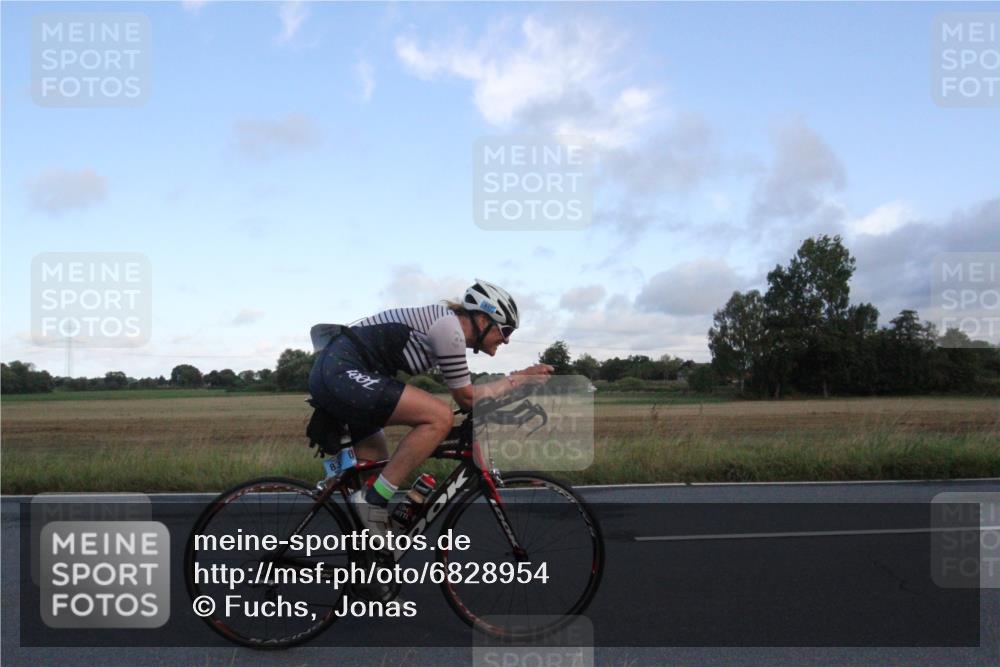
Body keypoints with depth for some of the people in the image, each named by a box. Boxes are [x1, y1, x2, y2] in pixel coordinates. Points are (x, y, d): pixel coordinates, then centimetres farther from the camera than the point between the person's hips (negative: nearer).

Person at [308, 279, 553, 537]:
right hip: (342, 373, -11)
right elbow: (467, 398, -5)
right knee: (440, 418, -18)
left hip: (333, 372, 11)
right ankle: (373, 500, -13)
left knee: (378, 470, 17)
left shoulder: (445, 325, 16)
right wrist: (518, 380, 5)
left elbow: (465, 394, 19)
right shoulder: (449, 327, -12)